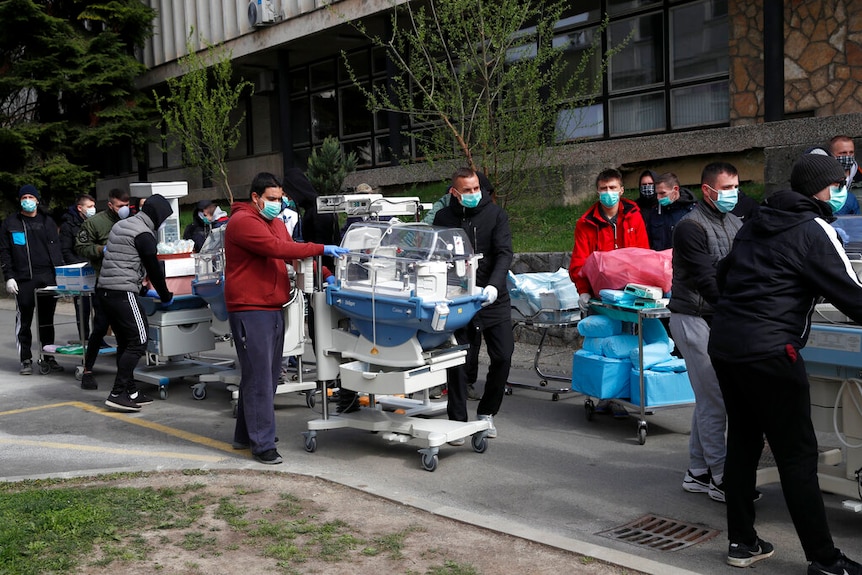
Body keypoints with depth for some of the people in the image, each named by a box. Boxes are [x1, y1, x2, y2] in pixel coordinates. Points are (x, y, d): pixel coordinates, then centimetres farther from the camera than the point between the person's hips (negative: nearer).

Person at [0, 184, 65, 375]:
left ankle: (48, 357, 16)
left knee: (47, 320, 8)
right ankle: (26, 360, 8)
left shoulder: (47, 221, 12)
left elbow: (56, 250, 11)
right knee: (24, 320, 1)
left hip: (48, 278, 2)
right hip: (23, 279, -2)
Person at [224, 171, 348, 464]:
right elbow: (276, 248, -23)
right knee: (258, 379, -8)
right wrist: (321, 249, -23)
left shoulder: (276, 223, 20)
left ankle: (244, 435, 26)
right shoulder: (243, 221, -11)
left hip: (274, 309, 10)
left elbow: (292, 253, 19)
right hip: (250, 310, -10)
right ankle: (262, 444, -3)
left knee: (268, 376, 14)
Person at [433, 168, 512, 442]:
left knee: (502, 357, 1)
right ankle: (457, 421, 9)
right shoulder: (443, 218, 2)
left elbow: (505, 253, -10)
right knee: (457, 361, -3)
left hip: (493, 298, 1)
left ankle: (486, 413, 21)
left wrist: (494, 285, -27)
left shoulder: (495, 214, -1)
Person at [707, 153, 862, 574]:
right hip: (768, 352, -8)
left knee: (743, 442, 15)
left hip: (724, 344, 8)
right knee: (797, 454, -1)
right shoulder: (814, 230, -6)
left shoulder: (756, 224, 17)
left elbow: (724, 275, 25)